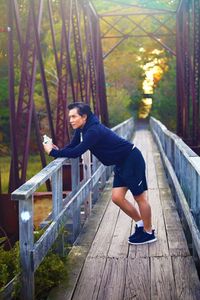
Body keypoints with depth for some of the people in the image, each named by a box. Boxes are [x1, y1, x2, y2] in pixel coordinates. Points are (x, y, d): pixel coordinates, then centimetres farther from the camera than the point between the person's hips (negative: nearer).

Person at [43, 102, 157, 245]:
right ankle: (140, 223, 24)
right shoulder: (82, 129, 2)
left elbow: (76, 152, -33)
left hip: (132, 159, -9)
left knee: (140, 197, 1)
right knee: (117, 197, 7)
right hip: (121, 164, 9)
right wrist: (58, 150, -12)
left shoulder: (94, 130, -28)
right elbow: (72, 146, 7)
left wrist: (53, 152, -24)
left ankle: (149, 232, 16)